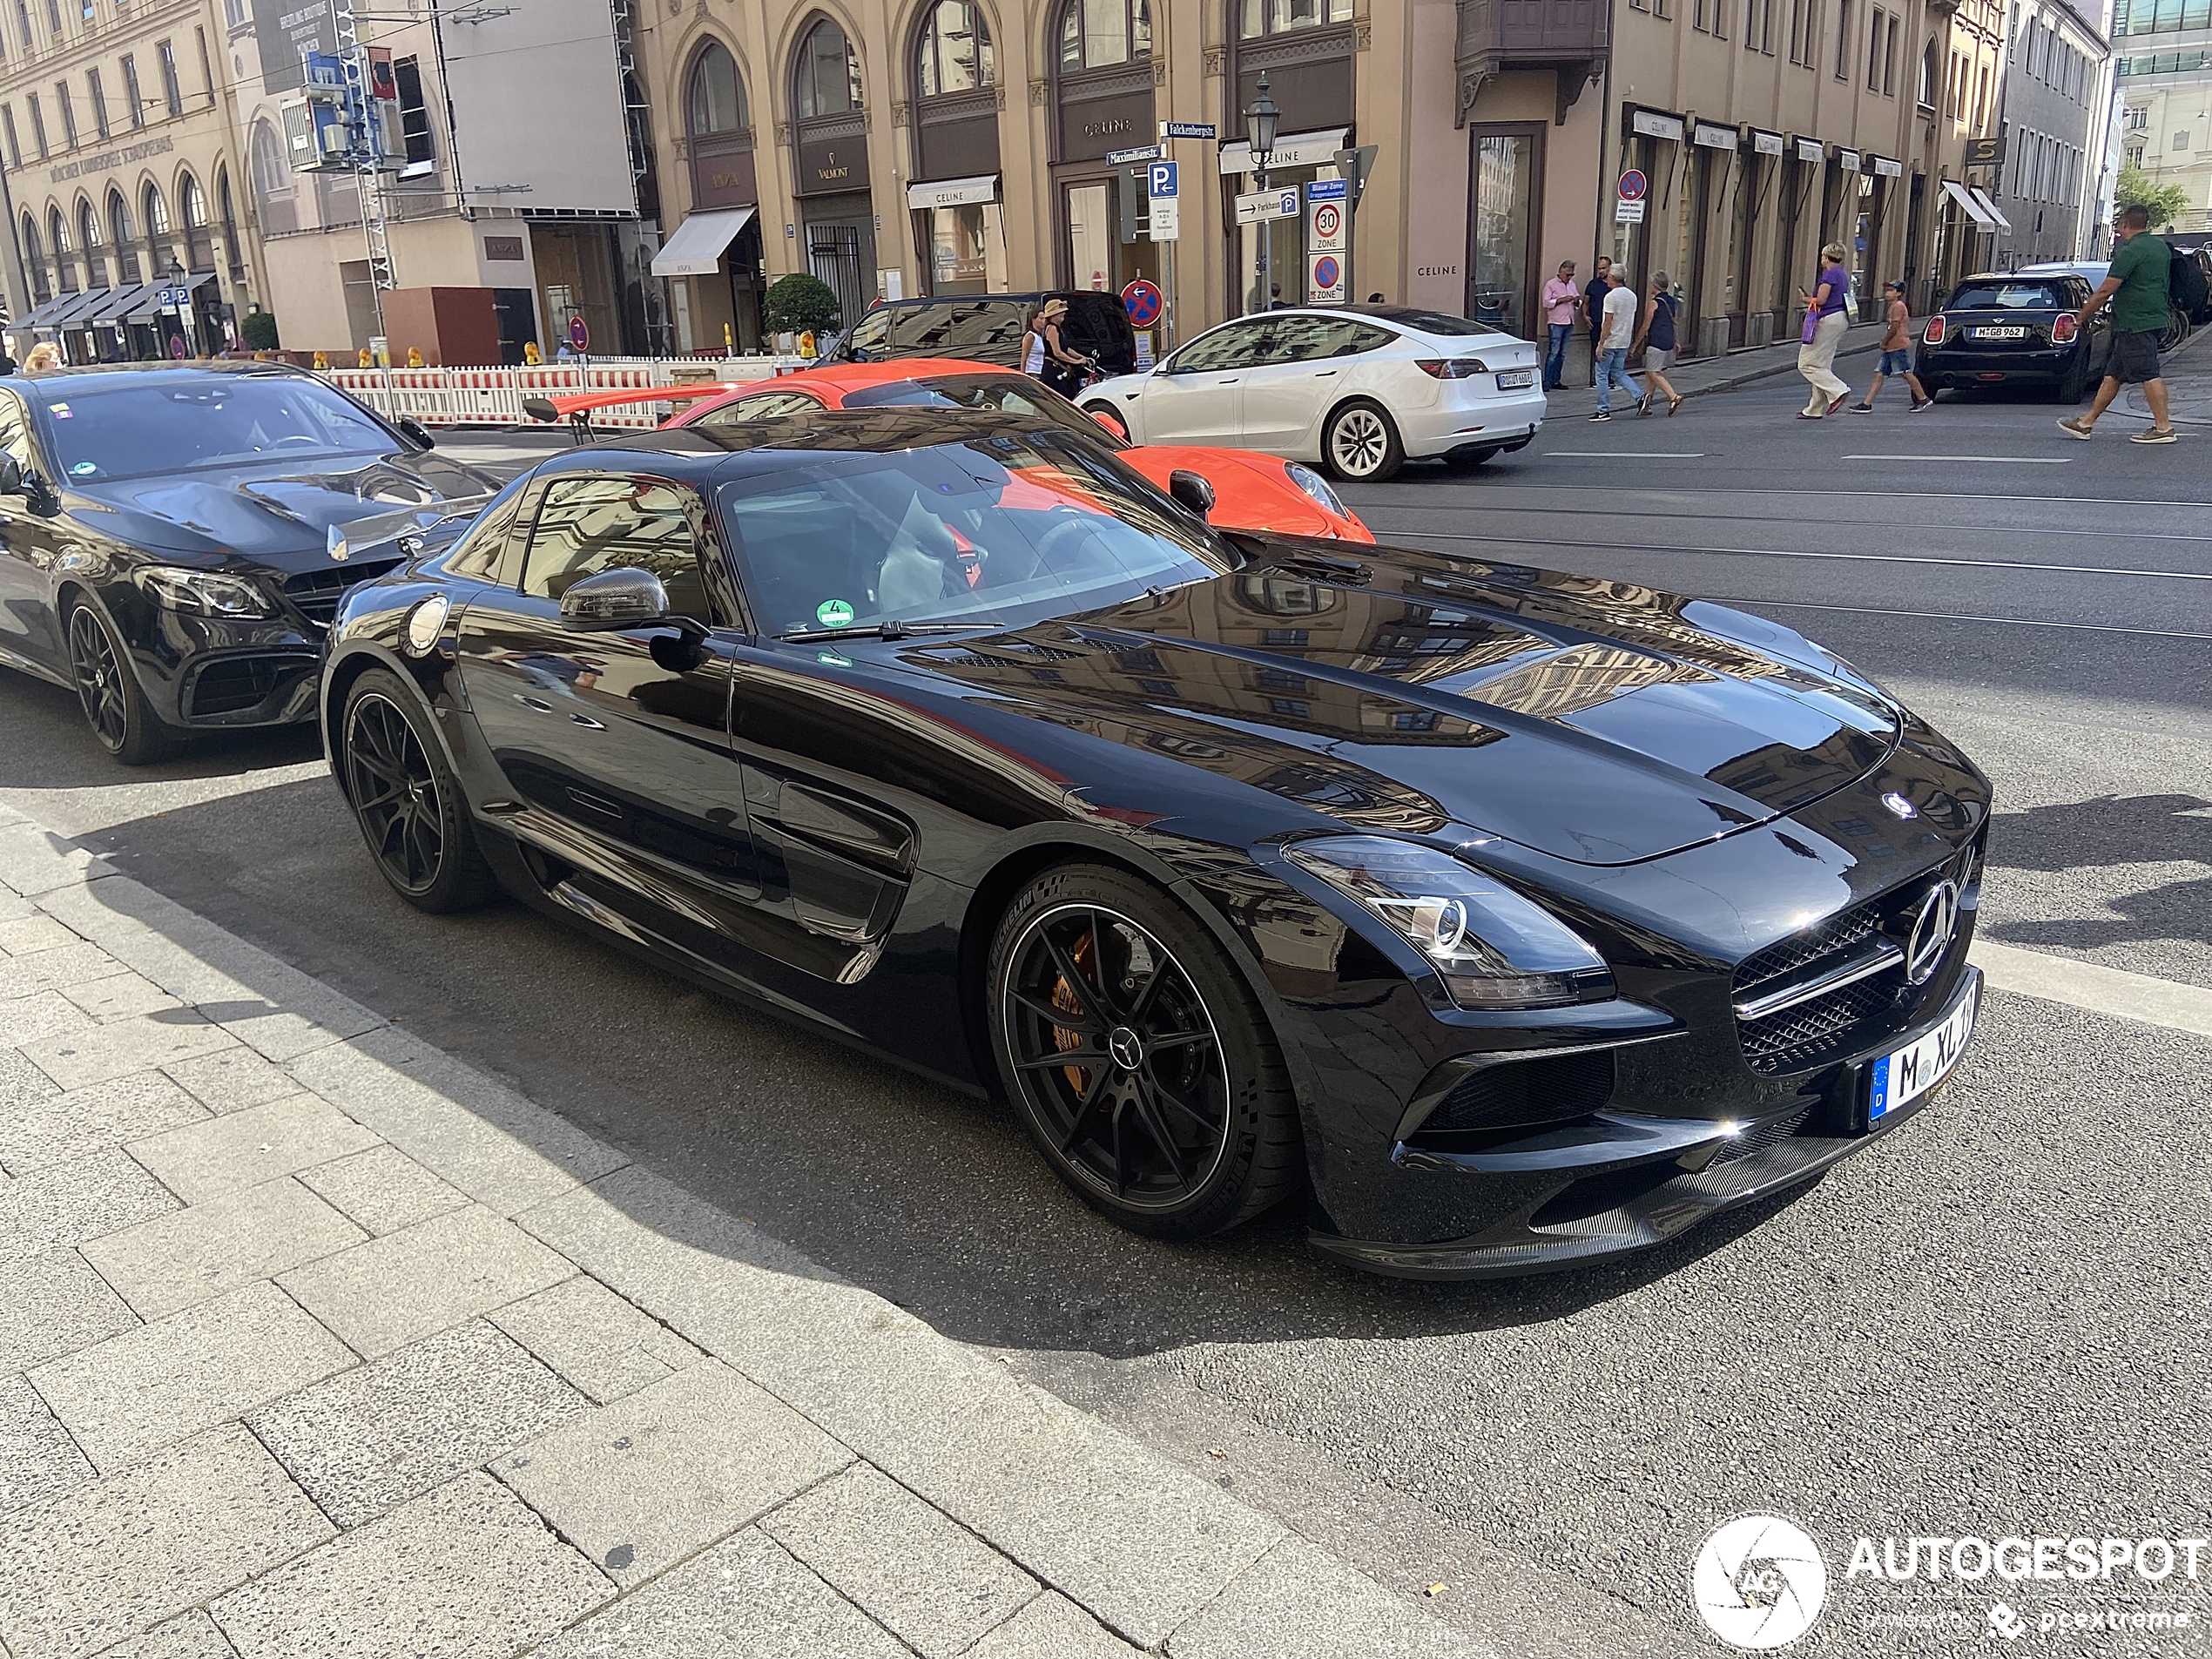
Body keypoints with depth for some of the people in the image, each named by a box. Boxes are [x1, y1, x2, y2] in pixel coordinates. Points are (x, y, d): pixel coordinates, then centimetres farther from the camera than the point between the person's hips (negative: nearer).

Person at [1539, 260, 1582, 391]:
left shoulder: (1572, 285, 18)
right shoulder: (1551, 284, -1)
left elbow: (1578, 304, 24)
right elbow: (1546, 302, -10)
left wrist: (1577, 301, 1)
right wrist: (1561, 300, -17)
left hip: (1569, 323, 7)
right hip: (1556, 323, -7)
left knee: (1562, 353, 7)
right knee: (1553, 353, -11)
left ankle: (1556, 381, 10)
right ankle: (1547, 382, -10)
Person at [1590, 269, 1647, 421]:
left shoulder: (1611, 296, -15)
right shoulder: (1632, 295, 10)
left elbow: (1608, 322, -19)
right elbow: (1631, 321, 15)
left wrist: (1600, 344, -17)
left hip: (1610, 342, -8)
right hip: (1624, 342, 8)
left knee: (1602, 375, 2)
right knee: (1618, 373, 16)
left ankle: (1604, 411, 3)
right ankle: (1640, 397, -1)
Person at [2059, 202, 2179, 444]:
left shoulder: (2130, 251, -15)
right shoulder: (2161, 246, 14)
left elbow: (2105, 291, -17)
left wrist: (2082, 318, -5)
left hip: (2135, 323, -10)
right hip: (2154, 318, 10)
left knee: (2149, 375, -9)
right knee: (2113, 374, 13)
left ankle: (2164, 428, -9)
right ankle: (2086, 423, 18)